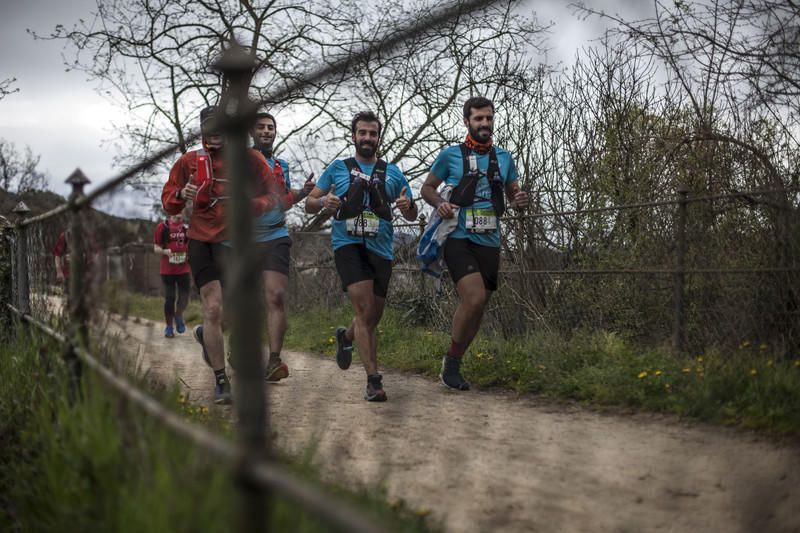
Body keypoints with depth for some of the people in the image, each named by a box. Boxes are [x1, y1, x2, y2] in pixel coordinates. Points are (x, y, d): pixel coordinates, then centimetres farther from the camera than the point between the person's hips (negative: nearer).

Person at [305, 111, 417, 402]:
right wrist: (324, 202, -13)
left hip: (381, 249, 3)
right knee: (364, 308, -20)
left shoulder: (392, 173, 14)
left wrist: (407, 206, -8)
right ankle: (373, 379, -18)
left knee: (373, 318, 11)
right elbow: (309, 203, 10)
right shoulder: (338, 168, 9)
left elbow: (412, 216, 16)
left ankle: (346, 336, 46)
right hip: (348, 244, -3)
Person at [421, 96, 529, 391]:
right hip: (459, 239, -5)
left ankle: (454, 365, 22)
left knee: (477, 308, 6)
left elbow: (513, 194, 21)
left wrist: (520, 200, -3)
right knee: (474, 298, -22)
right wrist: (440, 204, -10)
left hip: (489, 243, 5)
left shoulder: (503, 157, 13)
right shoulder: (451, 154, 3)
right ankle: (451, 360, -2)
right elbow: (427, 188, 11)